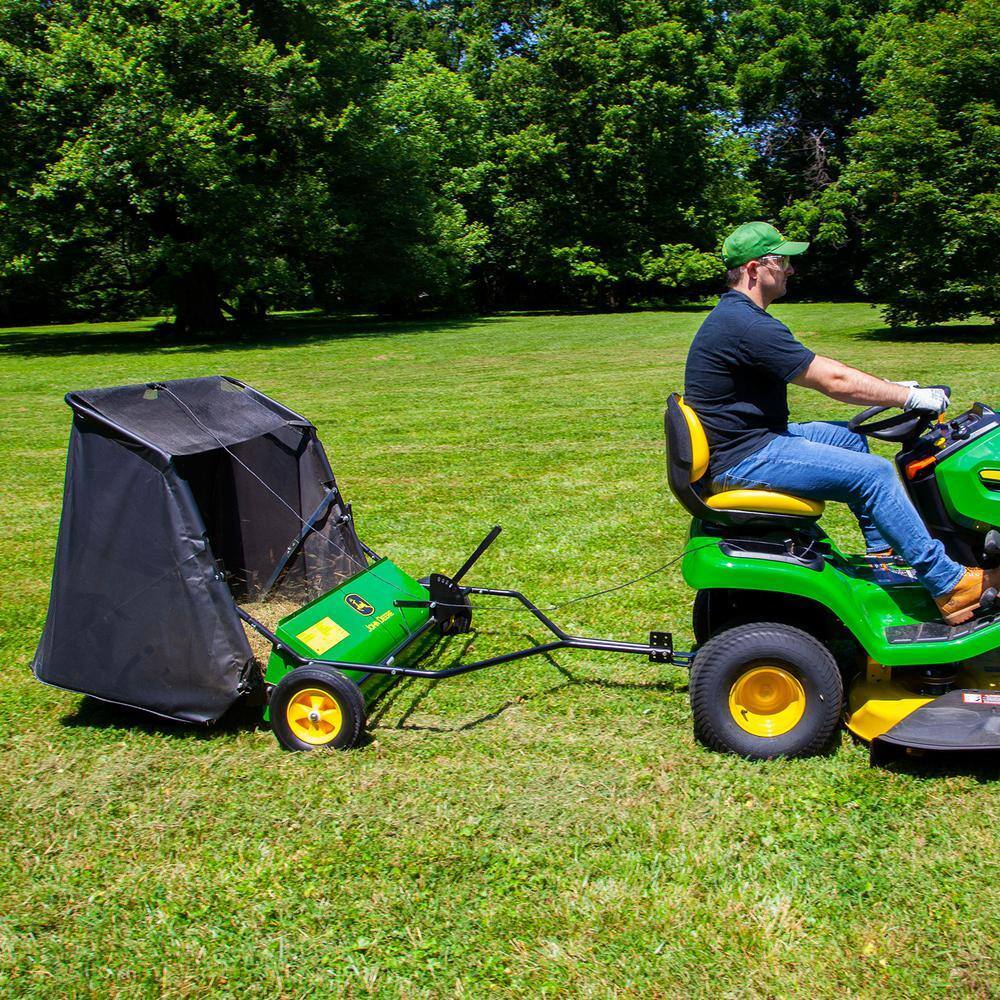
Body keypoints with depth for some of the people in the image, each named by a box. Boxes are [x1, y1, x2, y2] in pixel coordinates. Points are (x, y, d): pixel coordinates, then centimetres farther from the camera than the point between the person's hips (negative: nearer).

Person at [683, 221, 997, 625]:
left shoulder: (736, 316, 13)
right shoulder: (745, 325, -22)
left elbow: (817, 368, 18)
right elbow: (833, 381, -20)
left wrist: (892, 388, 14)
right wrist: (910, 397, -10)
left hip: (751, 440, 11)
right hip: (746, 460, -11)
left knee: (850, 438, 20)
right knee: (873, 473, -13)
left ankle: (884, 552, 25)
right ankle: (949, 586, -3)